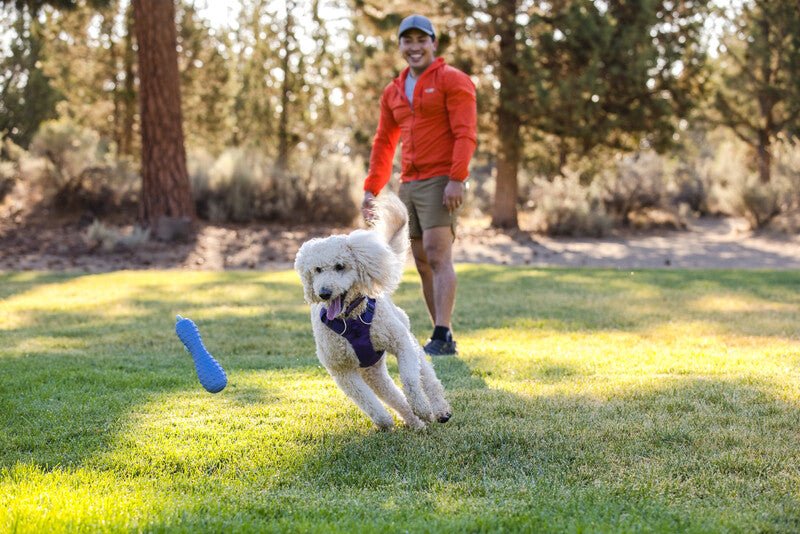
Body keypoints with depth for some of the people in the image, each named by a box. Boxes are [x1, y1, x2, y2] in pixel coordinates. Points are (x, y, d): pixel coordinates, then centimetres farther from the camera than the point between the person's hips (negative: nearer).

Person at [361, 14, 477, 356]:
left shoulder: (452, 80, -3)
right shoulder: (393, 92, 17)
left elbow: (465, 134, -12)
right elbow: (384, 143, 21)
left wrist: (456, 179, -23)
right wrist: (371, 188, 14)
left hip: (440, 183, -7)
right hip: (409, 185, 7)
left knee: (438, 257, -16)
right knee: (423, 263, 7)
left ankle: (442, 337, -19)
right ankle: (443, 337, 12)